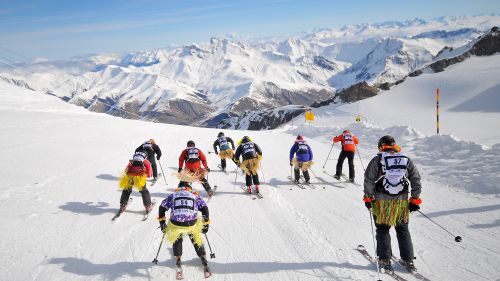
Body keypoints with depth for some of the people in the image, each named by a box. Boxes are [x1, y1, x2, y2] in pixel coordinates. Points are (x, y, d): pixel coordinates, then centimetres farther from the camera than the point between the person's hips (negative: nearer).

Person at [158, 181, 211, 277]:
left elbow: (162, 207, 14)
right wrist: (206, 224, 16)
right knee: (196, 239, 29)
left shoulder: (173, 195, 19)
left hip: (175, 224, 0)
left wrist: (162, 222, 21)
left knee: (177, 239, 32)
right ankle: (203, 257, 30)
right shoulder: (195, 195, 17)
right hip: (192, 224, 0)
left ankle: (178, 259, 30)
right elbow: (204, 209, 10)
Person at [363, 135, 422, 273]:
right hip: (402, 202, 3)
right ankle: (408, 260, 20)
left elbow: (369, 180, -9)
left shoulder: (377, 160, -6)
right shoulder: (406, 160, 4)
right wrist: (415, 199, 14)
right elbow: (416, 180, 7)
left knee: (382, 230, 10)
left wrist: (368, 197, 1)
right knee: (403, 230, 16)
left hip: (382, 201, -3)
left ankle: (385, 260, 11)